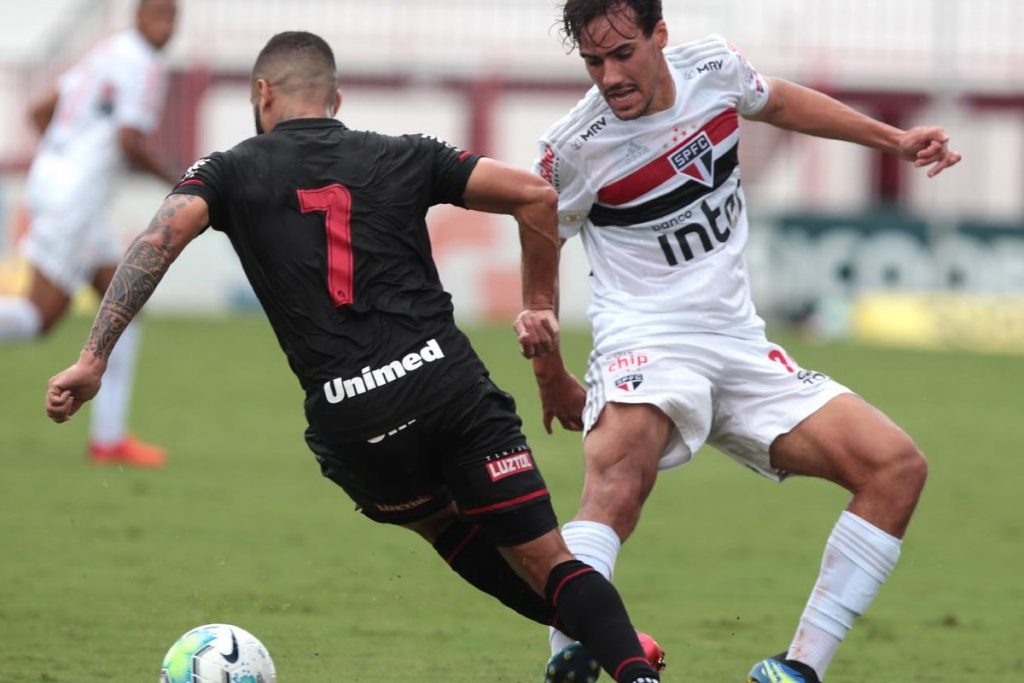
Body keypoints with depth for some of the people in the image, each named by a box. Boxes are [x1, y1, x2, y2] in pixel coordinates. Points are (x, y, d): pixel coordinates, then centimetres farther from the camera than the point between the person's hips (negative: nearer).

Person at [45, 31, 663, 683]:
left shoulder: (233, 171, 12)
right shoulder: (403, 157, 15)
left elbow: (163, 234, -6)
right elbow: (534, 194, 8)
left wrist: (93, 359, -8)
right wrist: (540, 305, 20)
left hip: (350, 420, 0)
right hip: (449, 378, 0)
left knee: (440, 523, 30)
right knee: (547, 561, 3)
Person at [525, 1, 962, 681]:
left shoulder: (714, 66, 1)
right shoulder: (575, 148, -11)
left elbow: (777, 101, 25)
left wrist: (895, 139, 28)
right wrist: (551, 377, 13)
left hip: (741, 347, 6)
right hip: (646, 344, -6)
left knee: (898, 467, -6)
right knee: (619, 483, -37)